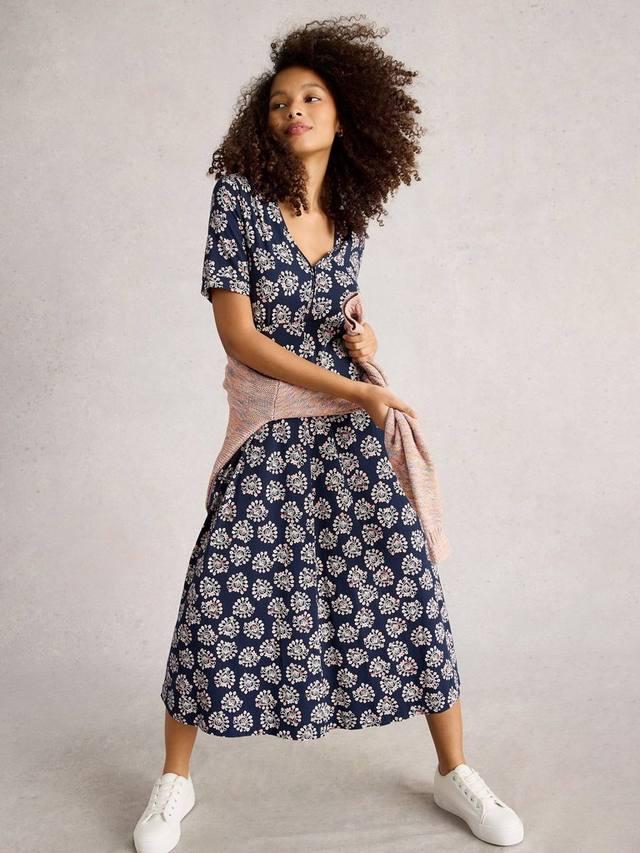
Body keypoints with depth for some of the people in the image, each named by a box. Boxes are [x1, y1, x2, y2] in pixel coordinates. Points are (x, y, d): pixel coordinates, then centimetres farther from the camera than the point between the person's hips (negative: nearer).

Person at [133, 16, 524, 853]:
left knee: (408, 578, 0)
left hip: (354, 431, 4)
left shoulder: (350, 215, 8)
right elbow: (240, 334, -12)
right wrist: (358, 389, -15)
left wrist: (359, 337, -1)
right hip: (269, 429, -3)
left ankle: (455, 771, 18)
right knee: (221, 589, -3)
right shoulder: (239, 194, -6)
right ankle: (176, 782, 19)